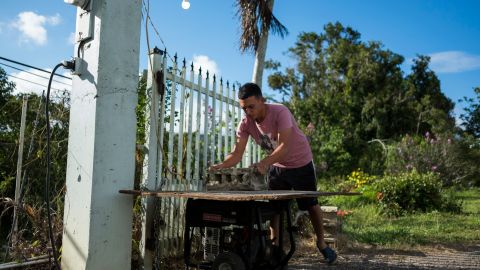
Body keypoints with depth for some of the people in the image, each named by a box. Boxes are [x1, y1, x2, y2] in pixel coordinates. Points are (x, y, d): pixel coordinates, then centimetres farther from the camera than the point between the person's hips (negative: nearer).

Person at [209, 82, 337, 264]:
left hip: (301, 164, -4)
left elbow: (284, 146, -41)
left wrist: (264, 163, -55)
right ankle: (274, 246, 16)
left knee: (310, 204, 10)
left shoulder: (280, 112, -32)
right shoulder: (245, 123, -17)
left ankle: (321, 243, 29)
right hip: (277, 166, 4)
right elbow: (237, 153, -21)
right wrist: (222, 165, -41)